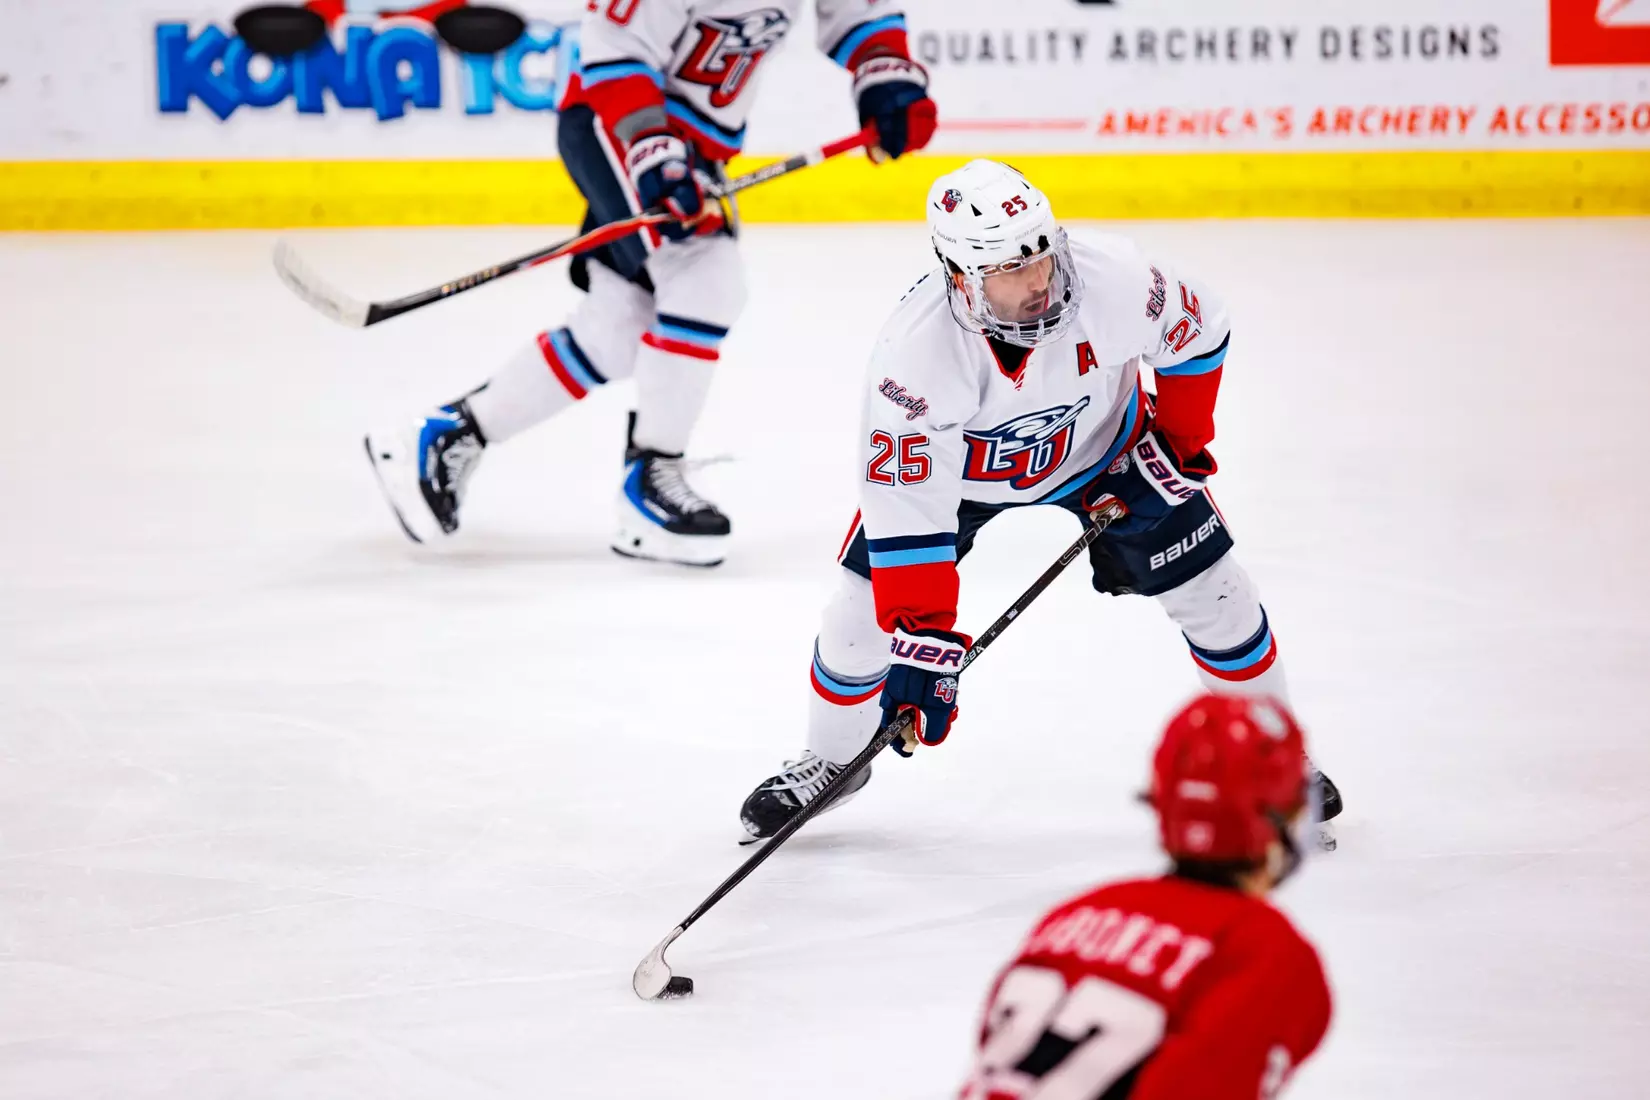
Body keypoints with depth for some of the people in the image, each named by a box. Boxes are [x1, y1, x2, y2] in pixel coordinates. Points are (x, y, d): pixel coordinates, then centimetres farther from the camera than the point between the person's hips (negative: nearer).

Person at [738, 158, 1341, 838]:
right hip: (953, 463, -1)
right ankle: (831, 762, 23)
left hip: (1100, 444, 1)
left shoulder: (1112, 282, -36)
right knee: (866, 608, -5)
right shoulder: (913, 349, -39)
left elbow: (1197, 333, -11)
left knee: (1210, 591, -2)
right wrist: (922, 640, -36)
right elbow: (904, 507, -34)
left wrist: (1180, 438, -7)